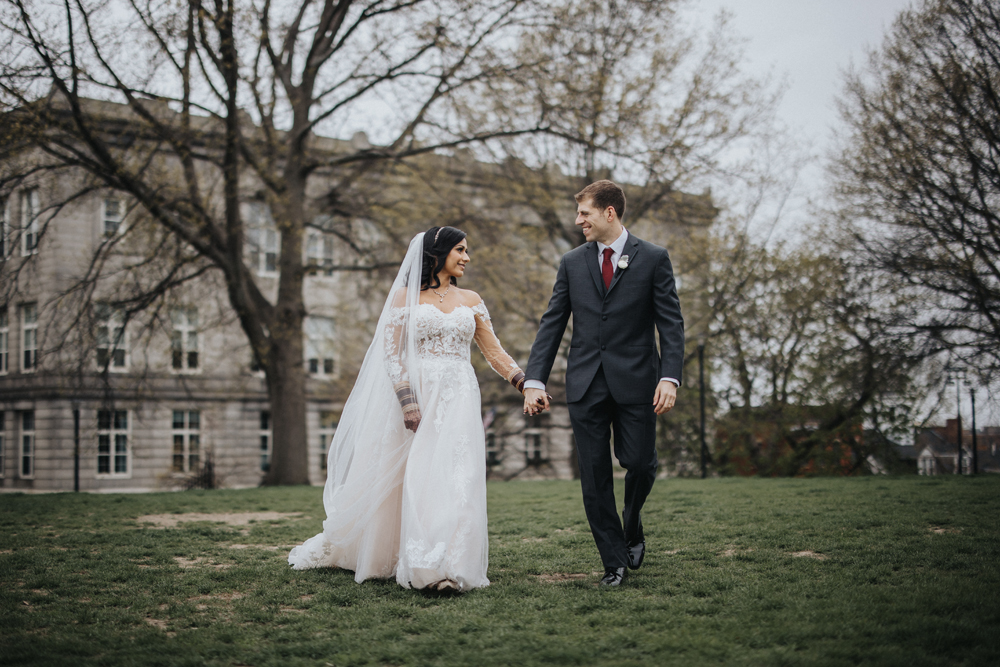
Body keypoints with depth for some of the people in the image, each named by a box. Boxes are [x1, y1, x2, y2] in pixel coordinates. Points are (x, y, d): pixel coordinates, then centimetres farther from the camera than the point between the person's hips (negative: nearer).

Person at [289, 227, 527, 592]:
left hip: (458, 400, 3)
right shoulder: (405, 297, 3)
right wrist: (407, 400, -15)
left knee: (455, 478, -11)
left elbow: (494, 351, 12)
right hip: (414, 395, -3)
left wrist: (526, 384, -3)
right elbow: (391, 352, -3)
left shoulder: (471, 301, 14)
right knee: (400, 478, 2)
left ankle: (442, 567, -14)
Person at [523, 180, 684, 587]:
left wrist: (670, 377, -15)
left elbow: (670, 323, -2)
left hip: (635, 383, -2)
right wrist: (534, 379, -1)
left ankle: (631, 527, 27)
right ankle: (614, 562, 12)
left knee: (640, 463, -5)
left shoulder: (653, 259, 2)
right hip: (585, 385, 2)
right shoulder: (572, 263, 10)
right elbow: (552, 324, 8)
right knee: (594, 476, 1)